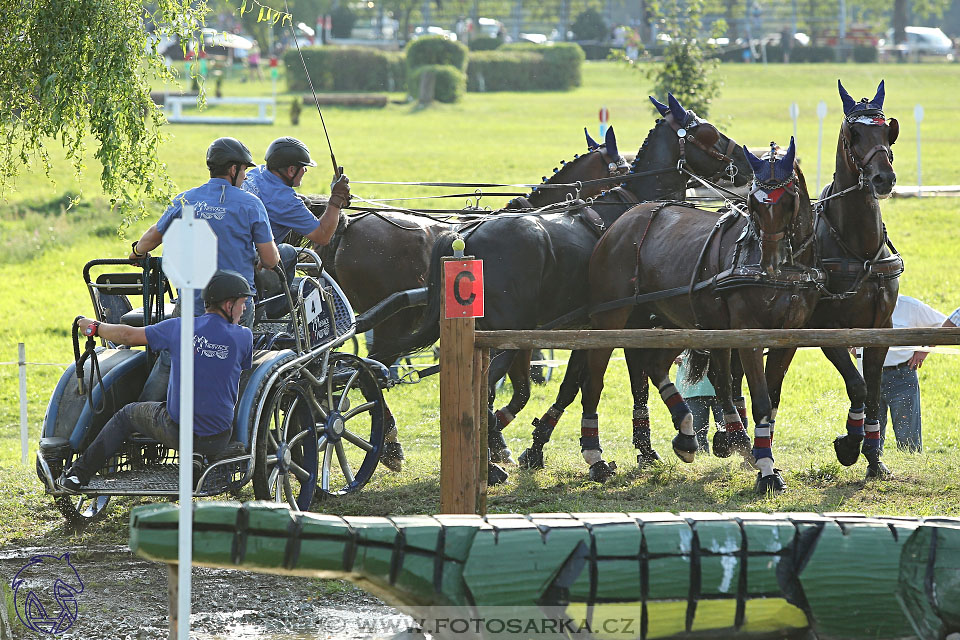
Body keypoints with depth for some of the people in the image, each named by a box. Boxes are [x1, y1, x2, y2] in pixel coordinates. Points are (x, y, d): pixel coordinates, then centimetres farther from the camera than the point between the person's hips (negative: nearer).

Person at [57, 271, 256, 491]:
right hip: (218, 438, 0)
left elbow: (128, 335, 5)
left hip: (176, 431, 0)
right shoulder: (243, 337, -8)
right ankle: (199, 457, 11)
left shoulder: (178, 328, -6)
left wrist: (94, 327, 24)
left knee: (127, 415, 28)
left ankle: (77, 475, 26)